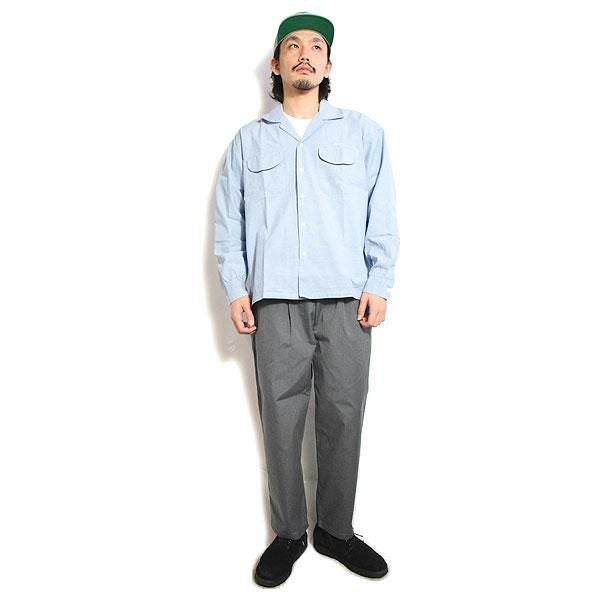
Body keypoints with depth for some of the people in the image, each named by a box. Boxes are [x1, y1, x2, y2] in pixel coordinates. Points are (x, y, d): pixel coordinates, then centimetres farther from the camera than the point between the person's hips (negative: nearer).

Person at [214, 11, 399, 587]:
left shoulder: (363, 132, 12)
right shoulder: (249, 139, 14)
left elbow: (381, 215, 7)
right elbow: (228, 222, 10)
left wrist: (379, 285, -2)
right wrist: (235, 290, 1)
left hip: (346, 302, 0)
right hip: (274, 303, 1)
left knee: (342, 420, 4)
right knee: (281, 422, 3)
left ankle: (335, 530, 23)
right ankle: (289, 533, 22)